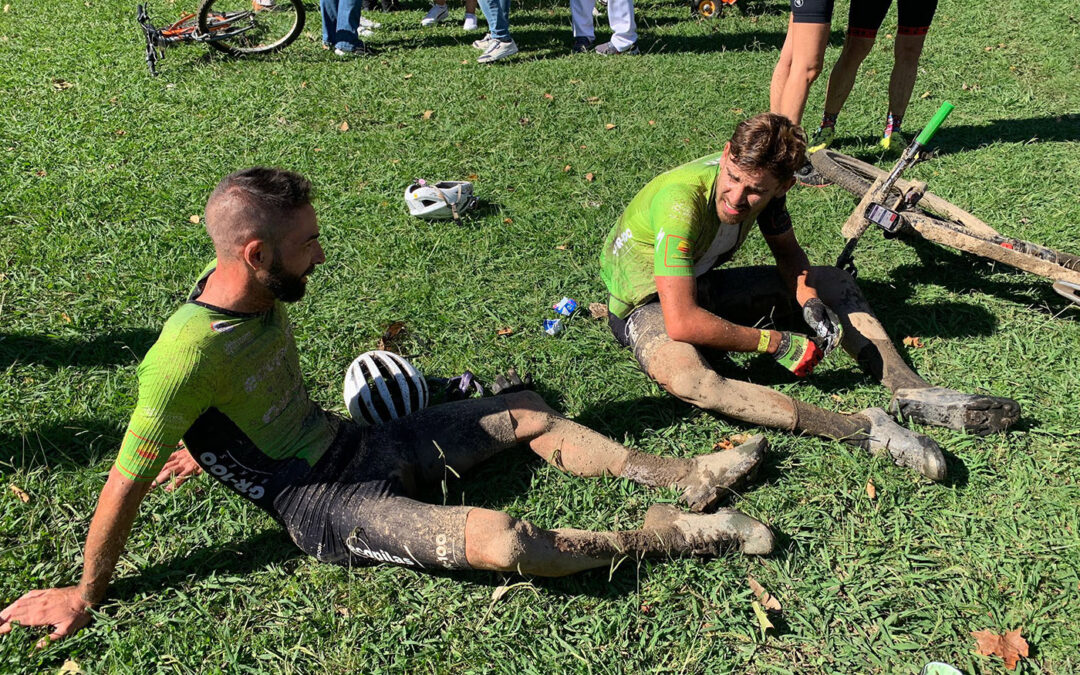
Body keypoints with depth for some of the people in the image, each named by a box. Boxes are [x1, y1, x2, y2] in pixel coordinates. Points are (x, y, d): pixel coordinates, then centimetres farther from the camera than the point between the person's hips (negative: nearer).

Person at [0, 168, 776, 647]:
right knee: (504, 542, -28)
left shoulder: (260, 290, -4)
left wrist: (211, 441, 28)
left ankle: (689, 477, 15)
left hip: (357, 442, 8)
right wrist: (86, 593, -6)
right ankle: (670, 534, -8)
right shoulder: (188, 354, -28)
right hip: (320, 504, -8)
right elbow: (129, 479, -18)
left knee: (530, 412, 8)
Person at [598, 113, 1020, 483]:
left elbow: (788, 252, 5)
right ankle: (859, 429, -43)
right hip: (649, 304, -7)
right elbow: (681, 323, -37)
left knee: (833, 281, 1)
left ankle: (911, 391, -14)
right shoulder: (680, 202, -33)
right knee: (683, 375, -40)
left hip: (704, 286, 7)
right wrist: (777, 344, -28)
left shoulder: (769, 185, -13)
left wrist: (811, 303, -17)